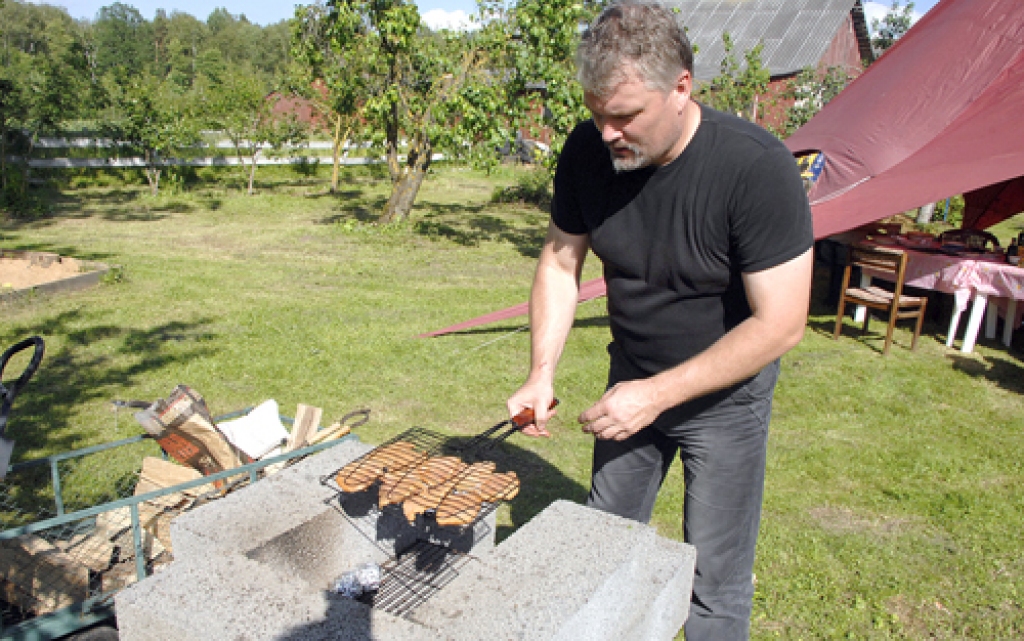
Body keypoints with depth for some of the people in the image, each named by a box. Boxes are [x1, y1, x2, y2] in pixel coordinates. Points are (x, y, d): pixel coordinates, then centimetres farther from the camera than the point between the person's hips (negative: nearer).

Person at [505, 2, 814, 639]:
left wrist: (658, 394, -27)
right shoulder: (587, 151, -13)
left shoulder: (756, 167, -27)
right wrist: (542, 374, -11)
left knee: (715, 585, 4)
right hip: (633, 377, 5)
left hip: (724, 391, -4)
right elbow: (561, 261, -1)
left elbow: (780, 324, -25)